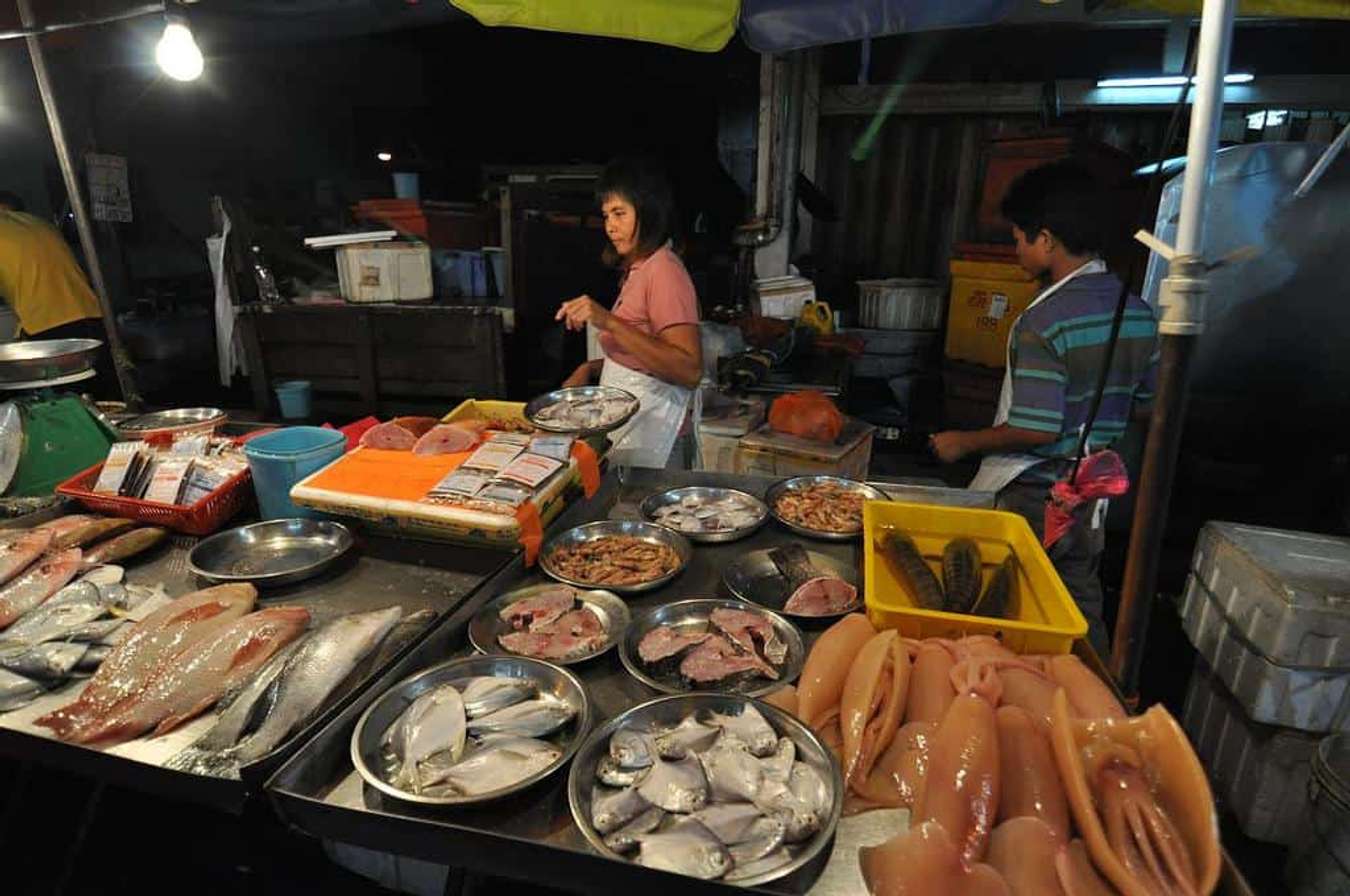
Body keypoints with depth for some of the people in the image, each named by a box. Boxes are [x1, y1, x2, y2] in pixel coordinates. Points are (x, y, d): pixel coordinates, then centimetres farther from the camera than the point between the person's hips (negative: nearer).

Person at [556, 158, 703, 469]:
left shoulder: (664, 271, -16)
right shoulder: (638, 269, 13)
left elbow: (690, 370, -27)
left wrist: (609, 322, -30)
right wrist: (592, 368, 3)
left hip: (649, 441, -9)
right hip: (625, 429, 9)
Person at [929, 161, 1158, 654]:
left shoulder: (1044, 321, -23)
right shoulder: (1138, 311, 2)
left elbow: (1037, 429, -25)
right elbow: (1145, 401, 12)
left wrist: (965, 441, -12)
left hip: (1033, 496, -7)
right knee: (1082, 614, 22)